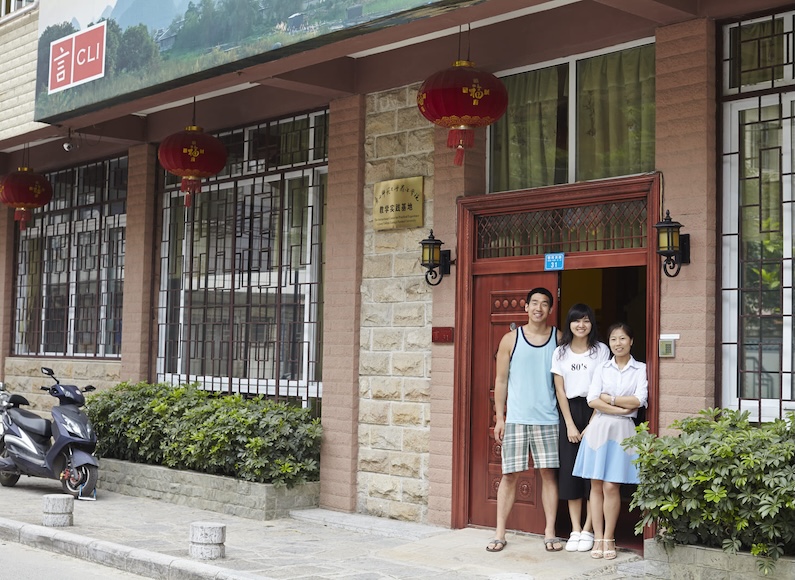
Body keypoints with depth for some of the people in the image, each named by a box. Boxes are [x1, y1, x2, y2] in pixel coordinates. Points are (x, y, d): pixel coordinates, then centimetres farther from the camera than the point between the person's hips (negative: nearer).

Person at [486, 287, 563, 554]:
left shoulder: (559, 339, 5)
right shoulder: (511, 339, 3)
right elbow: (501, 380, 4)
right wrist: (499, 418, 0)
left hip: (548, 419, 1)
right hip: (516, 418, -1)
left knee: (549, 472, 3)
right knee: (510, 474, 2)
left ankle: (550, 532, 11)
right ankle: (500, 533, 9)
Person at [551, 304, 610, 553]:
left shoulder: (601, 350, 0)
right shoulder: (560, 353, 6)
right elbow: (560, 390, 4)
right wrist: (570, 425, -4)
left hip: (595, 412, -2)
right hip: (569, 412, 2)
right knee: (569, 470, 0)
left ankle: (588, 530, 2)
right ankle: (575, 530, 5)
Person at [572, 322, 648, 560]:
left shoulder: (640, 369, 4)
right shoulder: (602, 369, 9)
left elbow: (638, 400, -8)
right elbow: (592, 400, -3)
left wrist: (608, 398, -5)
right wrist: (620, 408, -12)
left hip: (622, 430, -2)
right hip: (599, 428, 2)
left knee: (611, 486, -5)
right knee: (596, 485, 2)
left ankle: (609, 538, 6)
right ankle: (598, 538, 8)